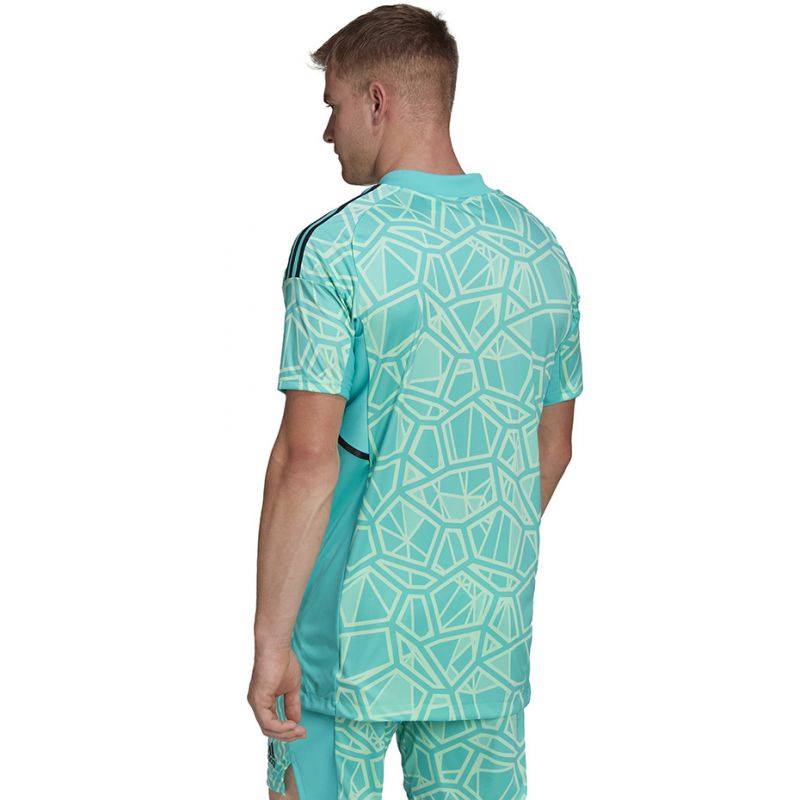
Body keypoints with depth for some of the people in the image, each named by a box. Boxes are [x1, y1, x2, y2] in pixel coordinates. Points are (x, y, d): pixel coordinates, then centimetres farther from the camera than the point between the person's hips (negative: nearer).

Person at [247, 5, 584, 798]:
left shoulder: (337, 248, -13)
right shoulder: (540, 249, 5)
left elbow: (308, 462, -17)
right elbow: (552, 451, 12)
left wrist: (270, 638, -12)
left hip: (355, 629, -5)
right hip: (491, 634, 5)